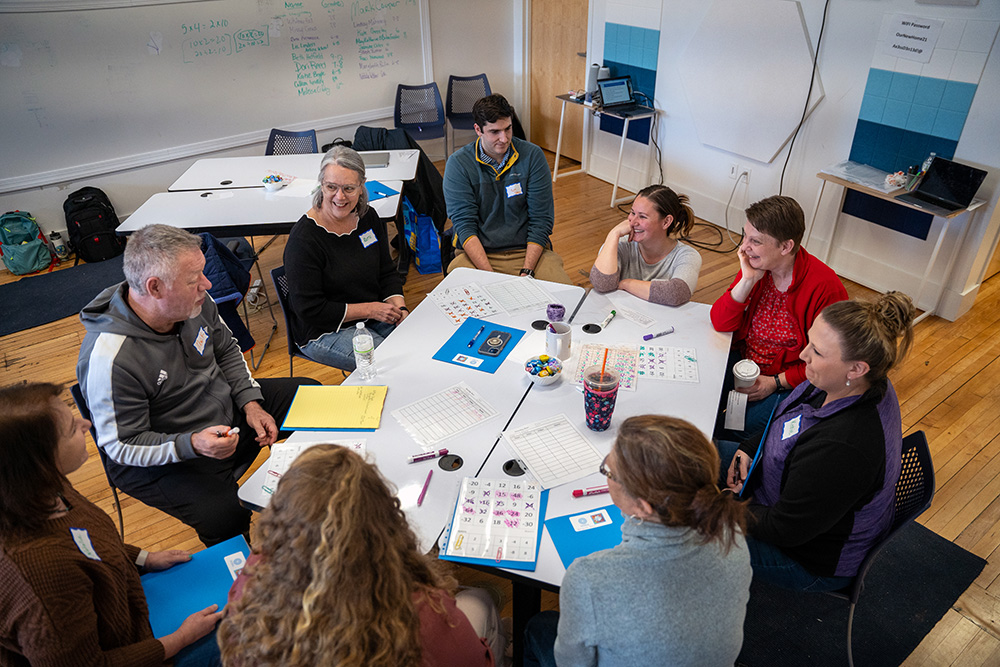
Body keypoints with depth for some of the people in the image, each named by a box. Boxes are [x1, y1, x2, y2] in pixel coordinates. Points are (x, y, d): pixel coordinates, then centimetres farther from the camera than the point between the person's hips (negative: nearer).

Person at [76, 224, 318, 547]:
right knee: (227, 519, -31)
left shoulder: (194, 303, -11)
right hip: (168, 458, -7)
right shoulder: (109, 361, -31)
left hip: (231, 412, 7)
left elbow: (226, 350, 7)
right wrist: (192, 444, -37)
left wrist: (250, 402, -5)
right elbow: (123, 446, -22)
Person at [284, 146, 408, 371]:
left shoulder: (368, 217, 1)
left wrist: (399, 309, -9)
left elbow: (387, 272, 10)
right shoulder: (303, 238, -20)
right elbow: (309, 310, -18)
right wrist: (369, 309, -19)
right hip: (324, 333, -7)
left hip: (374, 317, 7)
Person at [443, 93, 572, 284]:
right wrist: (490, 276, -22)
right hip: (478, 252, 0)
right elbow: (464, 225, -9)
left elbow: (541, 219, -2)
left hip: (528, 249, 1)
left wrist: (527, 272, -15)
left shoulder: (532, 155, 0)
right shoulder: (458, 163, -3)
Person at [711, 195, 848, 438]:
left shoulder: (826, 288, -21)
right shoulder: (757, 266, -5)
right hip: (743, 362, 5)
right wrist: (747, 280, -20)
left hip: (790, 383, -5)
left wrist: (775, 382, -18)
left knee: (739, 428, -22)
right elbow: (720, 324, -9)